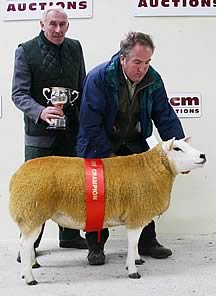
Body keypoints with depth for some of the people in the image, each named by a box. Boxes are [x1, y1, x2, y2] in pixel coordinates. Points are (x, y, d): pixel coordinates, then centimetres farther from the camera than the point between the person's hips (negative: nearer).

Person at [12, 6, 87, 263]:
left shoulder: (74, 48, 7)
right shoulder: (26, 51, -6)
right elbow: (19, 94, -11)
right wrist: (40, 112, -29)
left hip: (70, 129, 5)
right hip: (39, 129, -4)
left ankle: (69, 235, 27)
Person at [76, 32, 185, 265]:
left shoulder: (153, 80, -10)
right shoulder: (98, 77, -24)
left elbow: (165, 117, -7)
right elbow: (90, 125, -24)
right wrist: (108, 157, -24)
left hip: (134, 141, 4)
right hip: (99, 144, -4)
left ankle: (147, 242, 16)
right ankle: (95, 246, 9)